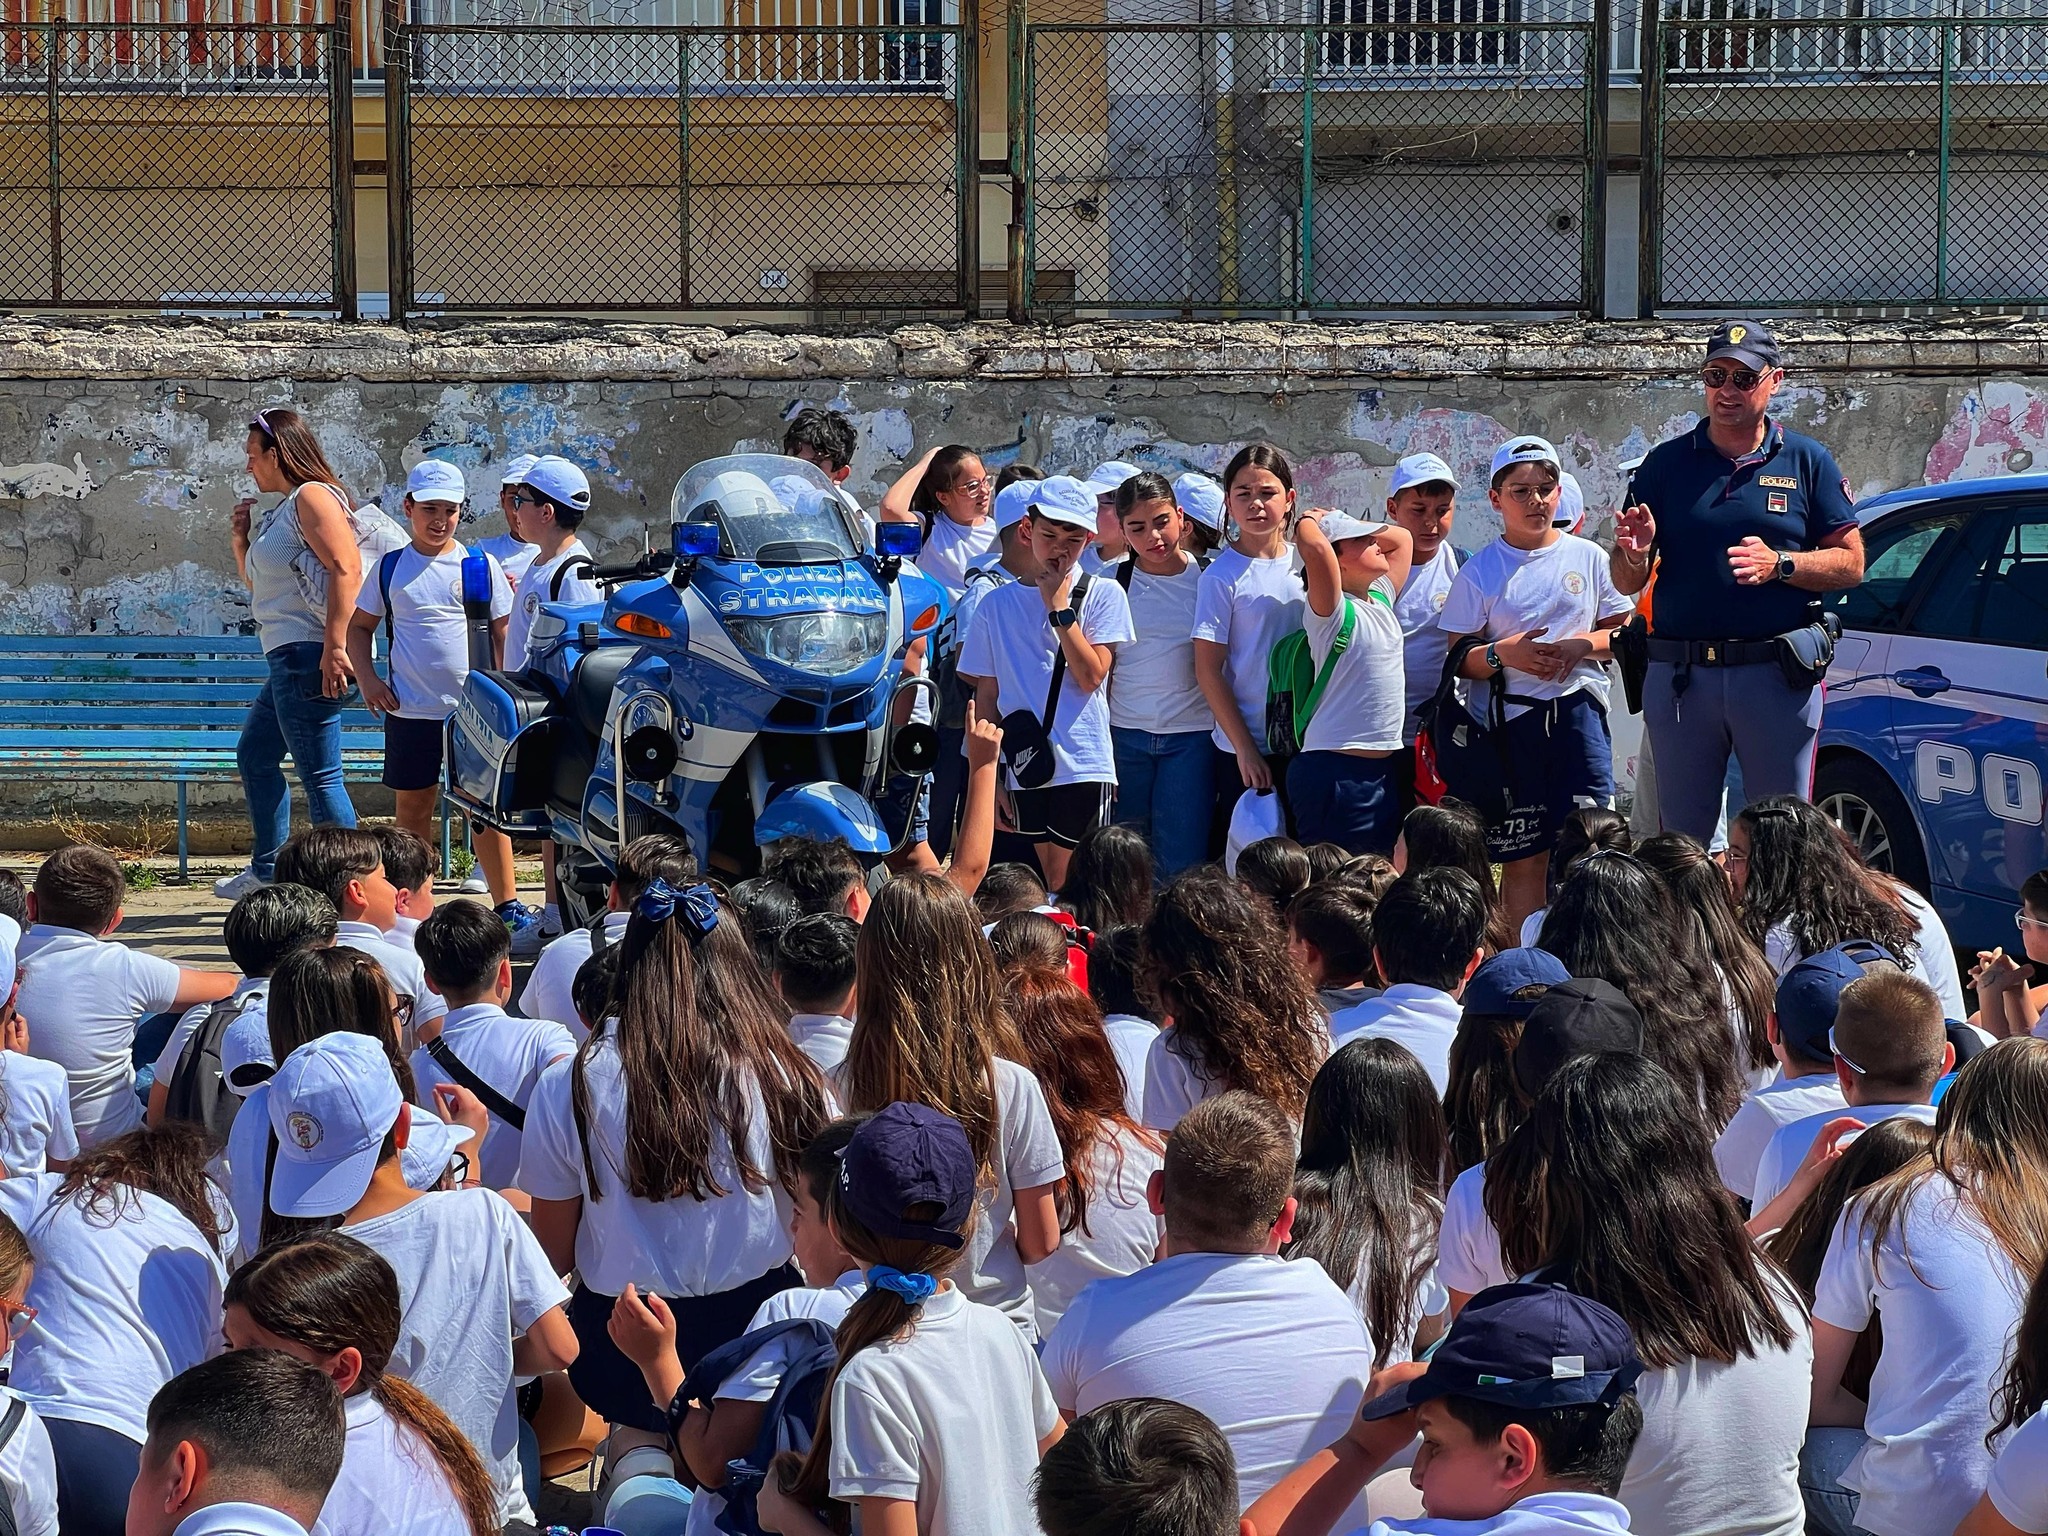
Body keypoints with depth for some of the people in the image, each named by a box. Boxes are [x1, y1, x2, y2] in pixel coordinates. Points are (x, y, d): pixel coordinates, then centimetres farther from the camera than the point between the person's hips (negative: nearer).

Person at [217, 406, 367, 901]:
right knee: (254, 757, 23)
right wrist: (242, 538, 13)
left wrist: (334, 647, -29)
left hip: (310, 656, -12)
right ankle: (266, 870, 33)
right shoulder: (282, 511, 21)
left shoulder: (312, 497, -11)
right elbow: (256, 583, 32)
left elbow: (346, 568, -23)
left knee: (320, 776, -11)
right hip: (287, 660, 12)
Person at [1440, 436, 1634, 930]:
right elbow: (1459, 660, 1)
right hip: (1510, 718, -1)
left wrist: (1582, 644, -8)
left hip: (1578, 709, 1)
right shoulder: (1480, 572, 2)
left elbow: (1625, 631, 11)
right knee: (1522, 856, 1)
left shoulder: (1587, 557, 7)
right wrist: (1501, 654, -18)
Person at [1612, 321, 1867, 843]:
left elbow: (1851, 563, 2)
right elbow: (1627, 583, 8)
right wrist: (1634, 553, -15)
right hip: (1678, 677, 2)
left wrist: (1779, 564, -14)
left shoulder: (1808, 462, 7)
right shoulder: (1665, 463, 9)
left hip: (1777, 676, -1)